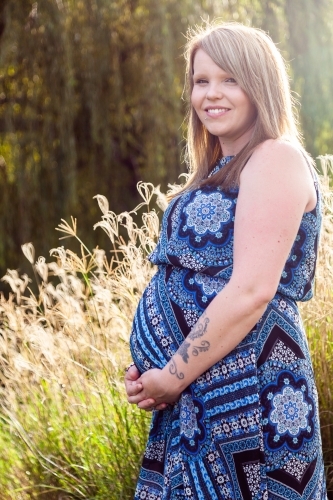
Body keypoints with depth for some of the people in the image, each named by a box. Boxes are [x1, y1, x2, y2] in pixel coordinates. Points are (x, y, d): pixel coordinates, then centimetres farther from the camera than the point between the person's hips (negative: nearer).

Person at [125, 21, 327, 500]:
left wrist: (173, 377, -13)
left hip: (247, 401, -9)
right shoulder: (220, 172, 17)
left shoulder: (275, 160, -11)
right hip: (191, 403, 9)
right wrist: (155, 373, 5)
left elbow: (251, 292, -20)